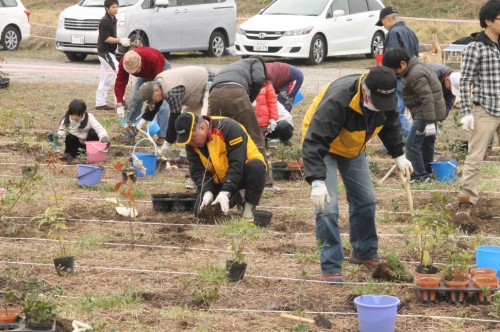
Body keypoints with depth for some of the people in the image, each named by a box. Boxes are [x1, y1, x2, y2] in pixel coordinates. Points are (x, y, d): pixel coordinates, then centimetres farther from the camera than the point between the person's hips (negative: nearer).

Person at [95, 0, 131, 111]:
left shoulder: (113, 19, 12)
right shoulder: (105, 21, -17)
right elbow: (105, 38, -22)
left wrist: (123, 41, 9)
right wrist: (120, 40, -27)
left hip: (109, 52, 10)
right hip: (105, 52, -10)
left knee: (106, 78, 11)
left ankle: (100, 103, 15)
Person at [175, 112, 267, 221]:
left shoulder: (229, 128, -29)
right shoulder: (191, 144, -9)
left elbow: (237, 164, -33)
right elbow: (197, 171, -12)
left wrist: (225, 192, -39)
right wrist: (207, 192, -30)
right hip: (220, 179, 6)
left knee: (256, 167, -39)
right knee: (200, 211, -10)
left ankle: (249, 208, -17)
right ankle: (235, 199, 18)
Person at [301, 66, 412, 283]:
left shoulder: (385, 97, -19)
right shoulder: (337, 100, -41)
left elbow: (390, 124, 5)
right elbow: (314, 142, -42)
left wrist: (399, 155, 1)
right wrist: (317, 181, -48)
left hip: (353, 147, 7)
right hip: (321, 145, -6)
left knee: (365, 200, 9)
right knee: (327, 206, -15)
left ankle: (365, 252, 29)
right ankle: (331, 266, -7)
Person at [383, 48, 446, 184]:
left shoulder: (416, 75, -21)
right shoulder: (416, 68, 14)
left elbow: (427, 98, -26)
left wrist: (430, 122, -27)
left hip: (424, 114, -11)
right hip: (430, 114, 11)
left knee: (412, 144, -10)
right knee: (426, 144, 19)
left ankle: (419, 176, -8)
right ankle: (427, 174, 28)